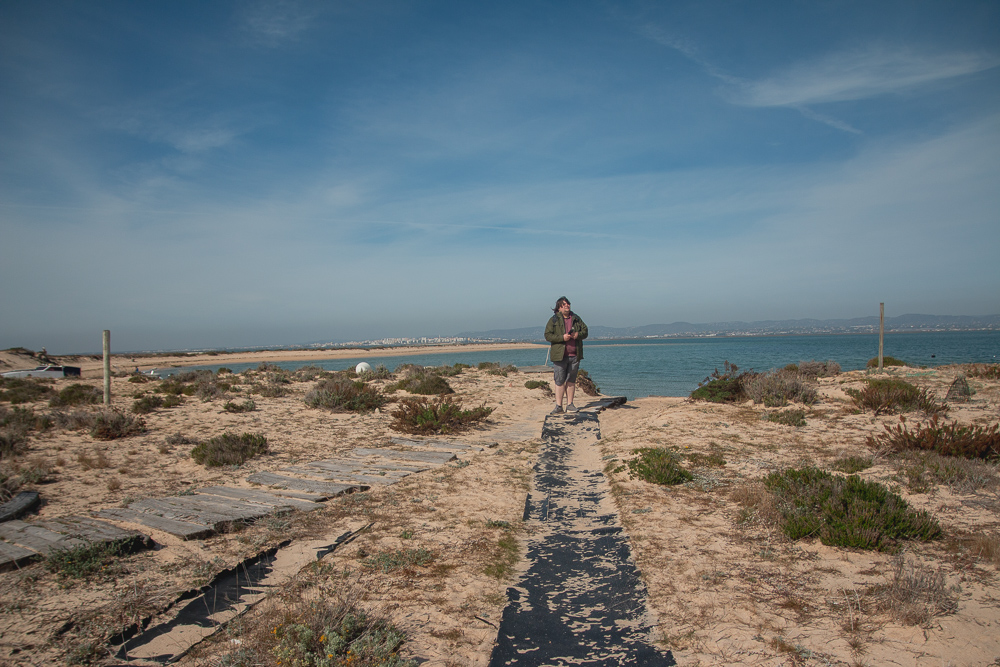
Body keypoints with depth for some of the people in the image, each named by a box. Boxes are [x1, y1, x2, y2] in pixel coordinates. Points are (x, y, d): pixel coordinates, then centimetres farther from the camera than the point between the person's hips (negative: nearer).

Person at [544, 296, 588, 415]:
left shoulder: (576, 318, 12)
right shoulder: (554, 320, 2)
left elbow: (585, 331, 14)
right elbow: (548, 335, -4)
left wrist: (578, 334, -9)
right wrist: (562, 337, -17)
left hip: (574, 355, 3)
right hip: (560, 355, -3)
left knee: (571, 381, 8)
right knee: (560, 381, -3)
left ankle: (570, 404, 16)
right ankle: (558, 406, 1)